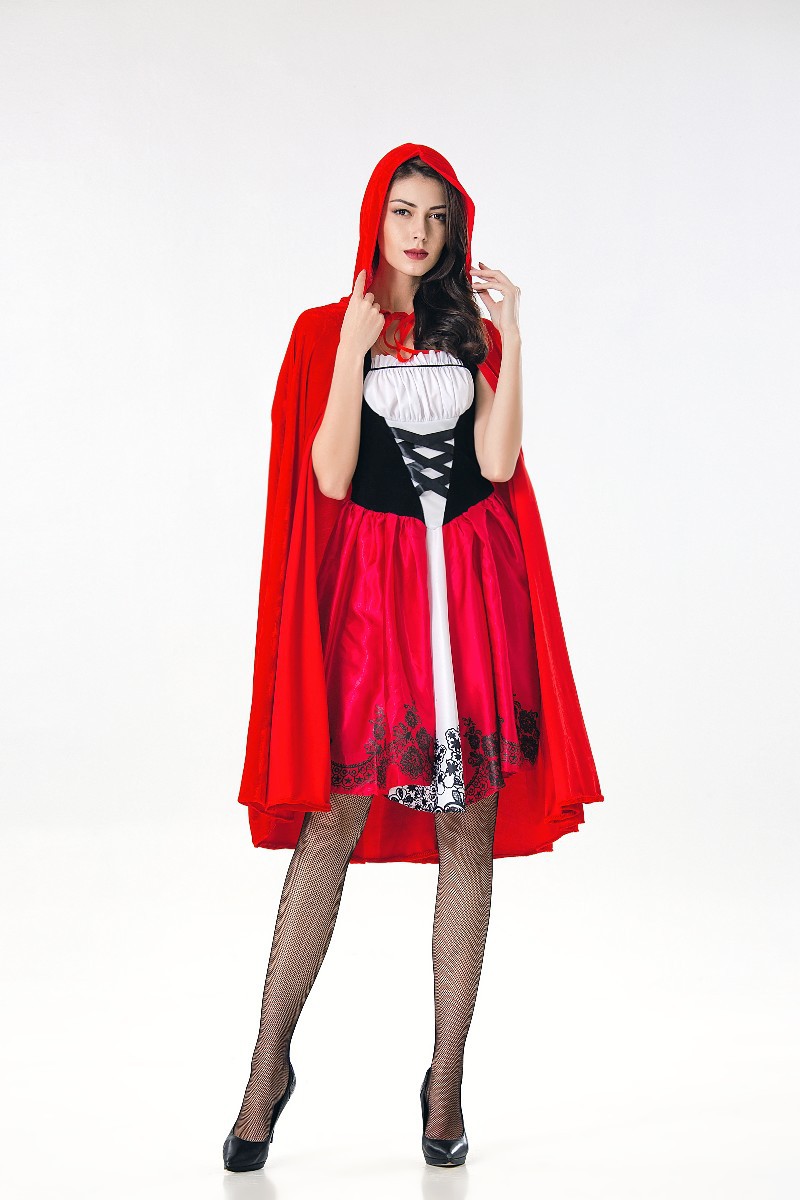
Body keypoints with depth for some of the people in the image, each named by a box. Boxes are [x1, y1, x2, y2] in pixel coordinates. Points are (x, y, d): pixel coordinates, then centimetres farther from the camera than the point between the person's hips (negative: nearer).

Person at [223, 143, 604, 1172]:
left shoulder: (475, 333, 13)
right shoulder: (326, 330, 7)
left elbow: (498, 463, -3)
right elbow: (330, 480, -5)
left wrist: (508, 334, -5)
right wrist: (356, 351, -9)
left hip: (472, 583, 2)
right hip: (369, 584, -2)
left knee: (468, 826, 2)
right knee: (333, 823, -6)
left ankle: (447, 1078, 11)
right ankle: (269, 1066, 7)